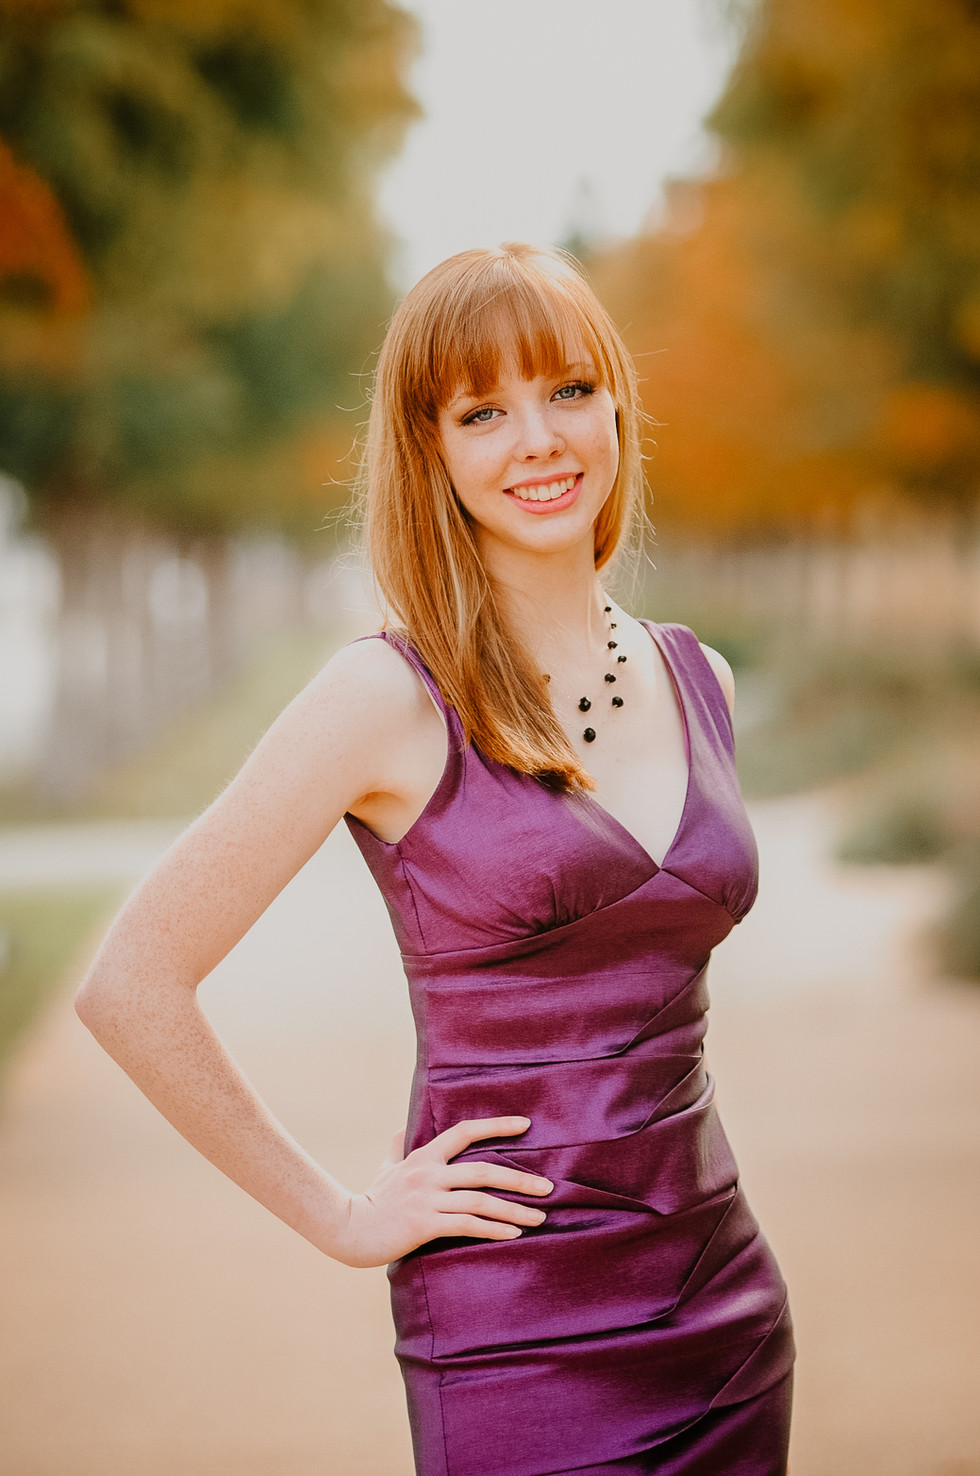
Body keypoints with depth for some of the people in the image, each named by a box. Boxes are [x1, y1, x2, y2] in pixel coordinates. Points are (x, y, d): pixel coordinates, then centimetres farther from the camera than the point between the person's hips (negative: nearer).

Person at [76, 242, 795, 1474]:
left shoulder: (697, 683, 7)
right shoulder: (393, 700, -11)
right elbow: (130, 983, -11)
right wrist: (339, 1219, -6)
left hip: (728, 1315, 6)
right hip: (520, 1333, -5)